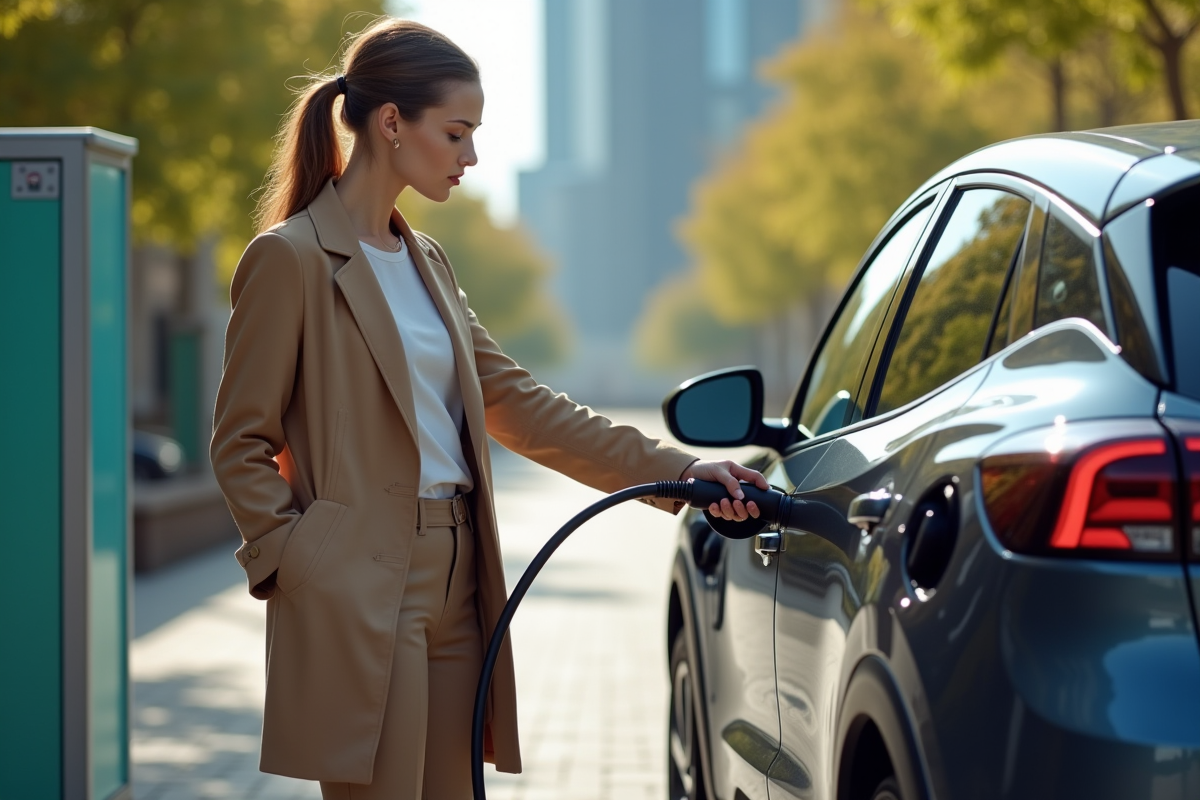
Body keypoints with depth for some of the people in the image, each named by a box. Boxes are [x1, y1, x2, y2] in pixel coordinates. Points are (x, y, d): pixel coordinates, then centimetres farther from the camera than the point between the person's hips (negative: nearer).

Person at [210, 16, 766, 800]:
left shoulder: (426, 261, 16)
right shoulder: (291, 258, -7)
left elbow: (517, 403, 15)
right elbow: (240, 445, -6)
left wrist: (675, 469, 9)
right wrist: (297, 566, -14)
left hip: (454, 585, 8)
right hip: (360, 594, -8)